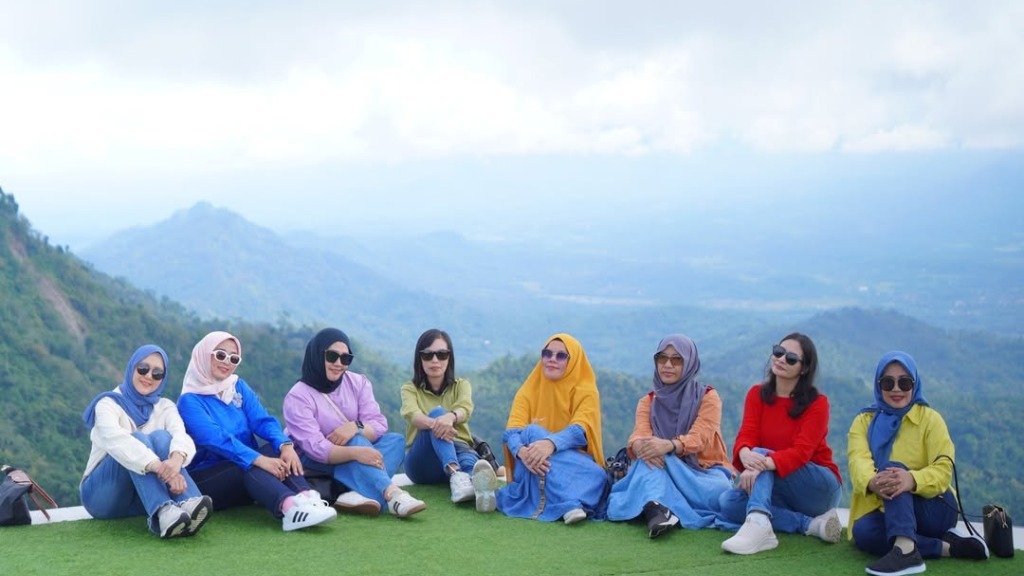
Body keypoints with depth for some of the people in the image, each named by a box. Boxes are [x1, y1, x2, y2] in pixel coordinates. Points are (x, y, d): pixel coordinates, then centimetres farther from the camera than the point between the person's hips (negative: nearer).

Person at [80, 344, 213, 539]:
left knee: (161, 437, -23)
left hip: (140, 498, 3)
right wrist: (158, 466, -47)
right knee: (138, 439, -29)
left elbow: (181, 434, -17)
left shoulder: (165, 407, 6)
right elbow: (115, 439, -29)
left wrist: (176, 458, -43)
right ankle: (162, 513, -56)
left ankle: (188, 505, -50)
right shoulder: (108, 404, -6)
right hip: (103, 494, -3)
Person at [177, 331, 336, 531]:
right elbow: (215, 438, -24)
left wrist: (285, 445, -26)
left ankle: (306, 498, -50)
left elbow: (263, 421, -4)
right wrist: (259, 460, -37)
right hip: (206, 480, -5)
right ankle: (289, 506, -62)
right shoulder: (190, 400, -7)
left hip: (245, 474, 5)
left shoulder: (240, 387, 11)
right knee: (249, 466, -34)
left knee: (276, 450, -24)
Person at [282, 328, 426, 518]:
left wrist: (357, 427, -33)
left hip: (350, 461, 5)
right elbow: (315, 448, -28)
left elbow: (379, 424, -9)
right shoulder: (297, 397, -17)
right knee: (354, 441, -32)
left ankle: (357, 493, -43)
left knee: (395, 440, -20)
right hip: (314, 465, -5)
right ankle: (391, 493, -52)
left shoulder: (358, 383, -1)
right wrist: (354, 452, -46)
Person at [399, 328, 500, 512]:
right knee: (436, 412, -30)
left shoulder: (461, 385, 11)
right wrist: (434, 422, -42)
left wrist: (450, 417, -41)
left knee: (468, 457, -37)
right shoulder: (410, 389, 8)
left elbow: (465, 409, -15)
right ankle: (456, 475, -58)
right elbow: (412, 415, -17)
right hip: (422, 462, -1)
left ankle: (479, 483, -76)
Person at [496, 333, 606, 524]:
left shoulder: (586, 391, 1)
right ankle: (568, 503, -47)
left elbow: (579, 430, -20)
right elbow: (512, 430, -10)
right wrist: (522, 451, -35)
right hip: (534, 467, 1)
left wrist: (551, 443, -43)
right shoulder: (529, 390, 7)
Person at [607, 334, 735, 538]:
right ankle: (656, 507, -55)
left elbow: (699, 438, -19)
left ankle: (654, 508, -35)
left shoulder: (708, 397, -1)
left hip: (706, 472, -1)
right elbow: (639, 436, -11)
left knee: (719, 493, -37)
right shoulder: (648, 402, 9)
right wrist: (640, 446, -39)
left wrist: (669, 445, -41)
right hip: (665, 473, 2)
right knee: (650, 456, -33)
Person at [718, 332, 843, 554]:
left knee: (761, 454, -29)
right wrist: (745, 454, -39)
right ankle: (812, 524, -25)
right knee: (728, 502, -23)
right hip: (777, 490, 5)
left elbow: (801, 451, -24)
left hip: (820, 488, -5)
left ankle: (758, 525, -54)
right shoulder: (757, 394, 2)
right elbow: (746, 435, -13)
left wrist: (763, 463, -44)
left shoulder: (817, 403, -11)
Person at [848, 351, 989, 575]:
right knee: (862, 531, -31)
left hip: (932, 508, -2)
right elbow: (858, 461, -17)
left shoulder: (930, 418, -2)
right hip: (885, 511, 2)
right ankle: (949, 546, -25)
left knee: (893, 467, -29)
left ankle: (905, 549, -49)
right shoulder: (864, 421, 3)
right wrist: (872, 482, -43)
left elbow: (943, 469, -17)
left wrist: (912, 480, -41)